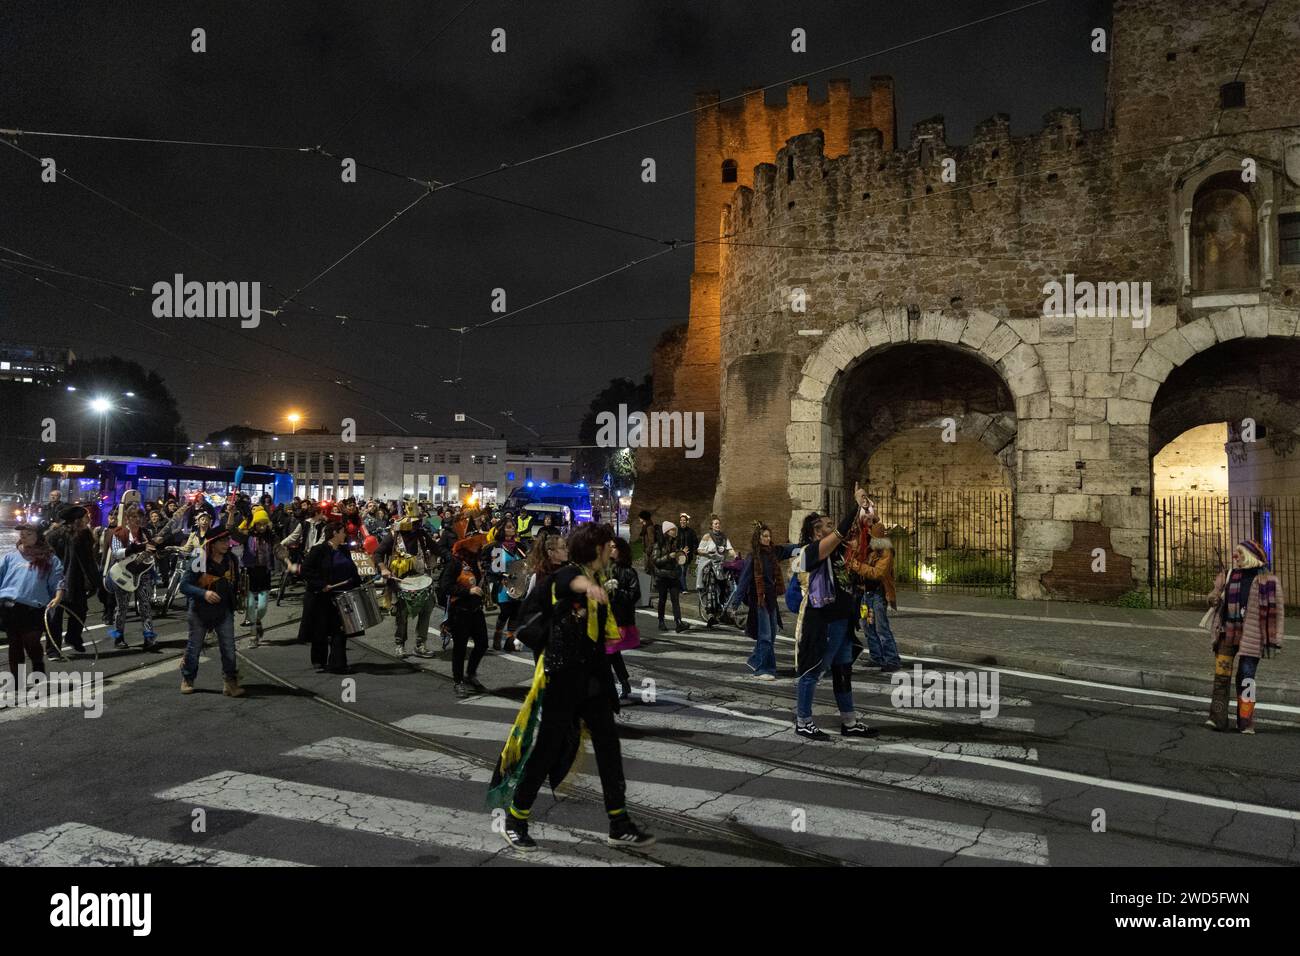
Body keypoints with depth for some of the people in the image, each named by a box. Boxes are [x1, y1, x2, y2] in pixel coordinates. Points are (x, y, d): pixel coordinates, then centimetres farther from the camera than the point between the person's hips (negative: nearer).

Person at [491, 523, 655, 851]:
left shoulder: (599, 586, 14)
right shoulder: (568, 573, -12)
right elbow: (575, 582, -40)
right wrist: (590, 585, -62)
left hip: (593, 676, 8)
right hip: (562, 674, -8)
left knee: (608, 745, 7)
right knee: (548, 747, 0)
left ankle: (620, 826, 16)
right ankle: (515, 821, 17)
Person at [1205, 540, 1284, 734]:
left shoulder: (1267, 580, 0)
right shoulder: (1228, 576, 13)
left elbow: (1278, 611, 0)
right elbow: (1215, 602, 21)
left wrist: (1275, 639, -4)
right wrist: (1214, 598, -4)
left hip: (1250, 636, -4)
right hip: (1227, 634, 4)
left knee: (1246, 679, -1)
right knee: (1221, 676, -2)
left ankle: (1245, 723, 6)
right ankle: (1217, 718, -1)